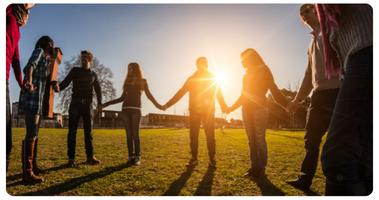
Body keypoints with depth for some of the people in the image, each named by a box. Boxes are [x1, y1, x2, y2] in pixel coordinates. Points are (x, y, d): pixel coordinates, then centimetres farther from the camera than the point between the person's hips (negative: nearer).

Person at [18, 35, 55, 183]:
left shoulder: (44, 58, 25)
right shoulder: (39, 51, 0)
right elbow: (30, 65, -23)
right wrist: (29, 80, -42)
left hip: (38, 100, 10)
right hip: (32, 99, -10)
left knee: (34, 134, 12)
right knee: (31, 134, -15)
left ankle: (32, 166, 19)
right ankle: (27, 173, -15)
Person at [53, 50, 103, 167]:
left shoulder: (93, 74, 15)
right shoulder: (75, 71, 9)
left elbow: (98, 89, 17)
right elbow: (65, 82, -4)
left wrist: (99, 103, 3)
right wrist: (58, 87, -28)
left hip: (88, 105, 2)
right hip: (75, 104, -2)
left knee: (88, 132, 4)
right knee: (72, 131, -5)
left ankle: (90, 156, 9)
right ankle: (71, 158, 0)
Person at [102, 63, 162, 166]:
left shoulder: (143, 81, 10)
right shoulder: (127, 82, 19)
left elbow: (149, 95, 1)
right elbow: (122, 98, 20)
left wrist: (157, 104, -15)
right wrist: (107, 104, 18)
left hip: (136, 109, -4)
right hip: (125, 109, 4)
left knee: (135, 134, -7)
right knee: (129, 134, 1)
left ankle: (137, 158, 1)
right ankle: (131, 157, 5)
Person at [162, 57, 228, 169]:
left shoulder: (212, 78, 9)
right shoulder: (191, 79, 10)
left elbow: (218, 94, 5)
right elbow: (180, 93, 5)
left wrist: (223, 106, -13)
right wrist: (168, 104, -3)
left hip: (209, 110, -1)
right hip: (194, 111, 1)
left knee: (210, 135, -4)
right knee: (193, 135, 1)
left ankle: (212, 159, 6)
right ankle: (194, 158, 12)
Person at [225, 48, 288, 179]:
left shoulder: (264, 70, 2)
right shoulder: (246, 75, 19)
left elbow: (274, 90, -6)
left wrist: (286, 105, -18)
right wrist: (232, 108, 31)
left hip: (259, 109, -6)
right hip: (246, 110, 6)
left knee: (260, 140, -6)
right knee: (251, 141, 4)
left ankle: (261, 169, 3)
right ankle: (254, 167, 10)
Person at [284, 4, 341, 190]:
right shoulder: (312, 44, 26)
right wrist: (297, 99, 24)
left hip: (337, 90, -8)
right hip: (320, 94, 8)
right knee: (311, 139, 10)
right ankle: (304, 179, 19)